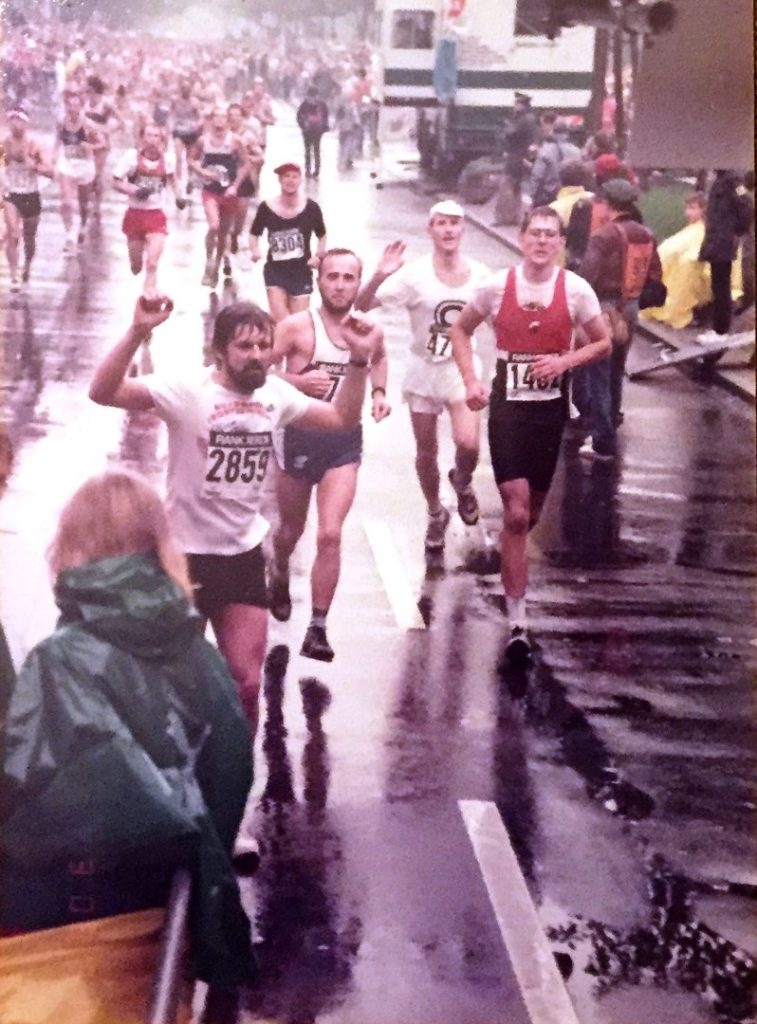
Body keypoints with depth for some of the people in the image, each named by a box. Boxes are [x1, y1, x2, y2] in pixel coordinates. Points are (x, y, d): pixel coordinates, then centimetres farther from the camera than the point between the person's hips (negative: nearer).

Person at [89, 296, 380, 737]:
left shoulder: (275, 393, 0)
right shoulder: (187, 389, -18)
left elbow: (343, 418, 10)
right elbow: (103, 393, -30)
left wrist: (359, 360, -4)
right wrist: (138, 332, -44)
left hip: (245, 555, 5)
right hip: (186, 555, -5)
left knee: (246, 684, 11)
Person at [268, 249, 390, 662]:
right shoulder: (296, 327, -14)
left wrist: (378, 391, 5)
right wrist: (297, 381, -28)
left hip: (344, 443, 2)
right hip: (299, 437, -1)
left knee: (330, 535, -11)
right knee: (291, 530, 18)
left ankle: (318, 629, -4)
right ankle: (279, 574, 53)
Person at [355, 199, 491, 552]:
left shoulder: (479, 274, -6)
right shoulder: (415, 274, -14)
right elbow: (362, 305, -21)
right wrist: (380, 276, -38)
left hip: (462, 368, 1)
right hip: (424, 369, 0)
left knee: (468, 443, -19)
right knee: (426, 451, 10)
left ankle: (462, 483, 17)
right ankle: (435, 515, 35)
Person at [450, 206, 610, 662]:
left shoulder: (576, 289, -5)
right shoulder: (497, 285, -4)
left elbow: (603, 344, 4)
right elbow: (461, 330, 10)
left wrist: (566, 360, -14)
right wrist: (472, 380, -4)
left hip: (550, 407, 2)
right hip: (507, 407, -1)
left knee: (530, 514, 14)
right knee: (516, 513, -9)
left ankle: (511, 564, 47)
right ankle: (518, 622, -7)